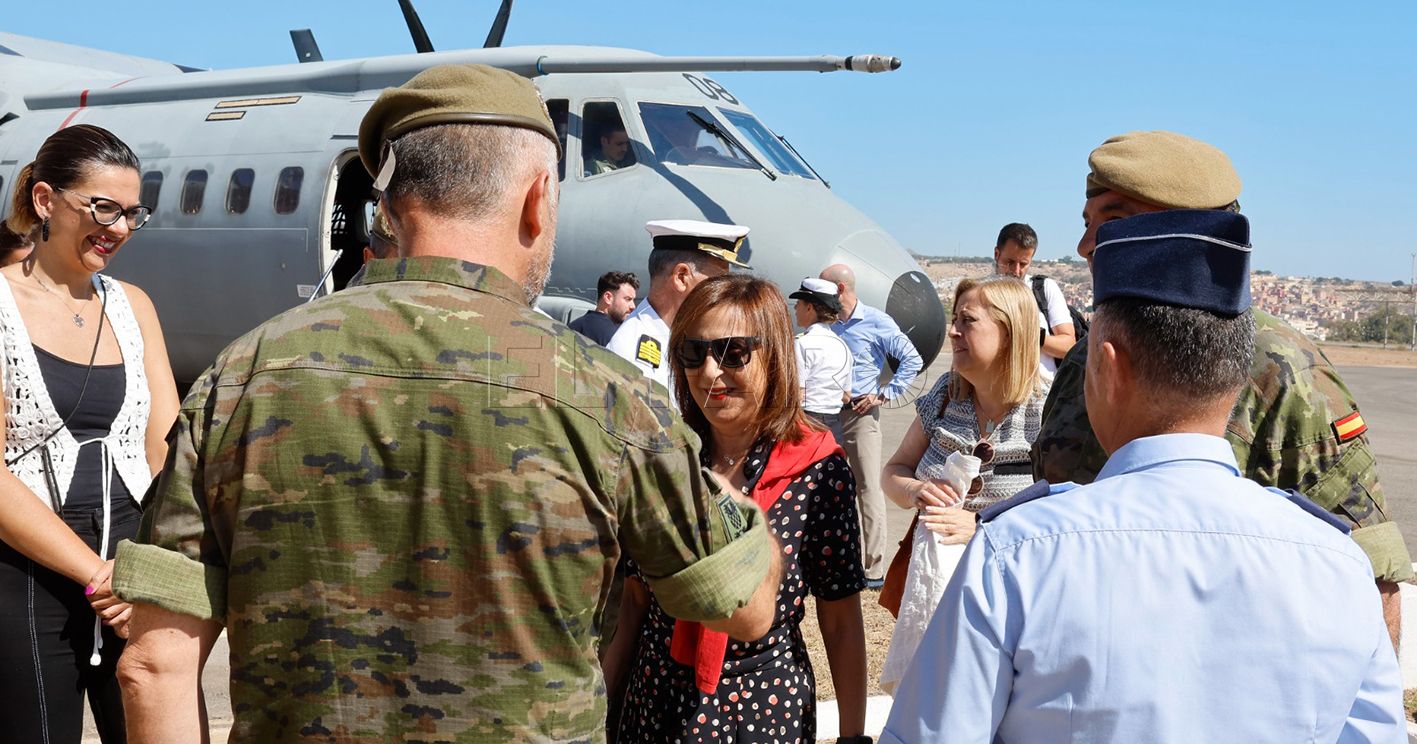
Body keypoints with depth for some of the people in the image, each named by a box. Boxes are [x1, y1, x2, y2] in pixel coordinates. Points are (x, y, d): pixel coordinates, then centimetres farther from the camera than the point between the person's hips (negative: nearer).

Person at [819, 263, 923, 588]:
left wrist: (885, 394, -9)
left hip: (861, 414, -6)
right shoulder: (827, 325, 9)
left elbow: (912, 360, -5)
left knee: (868, 488, -6)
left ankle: (874, 569, -3)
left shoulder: (876, 322, -5)